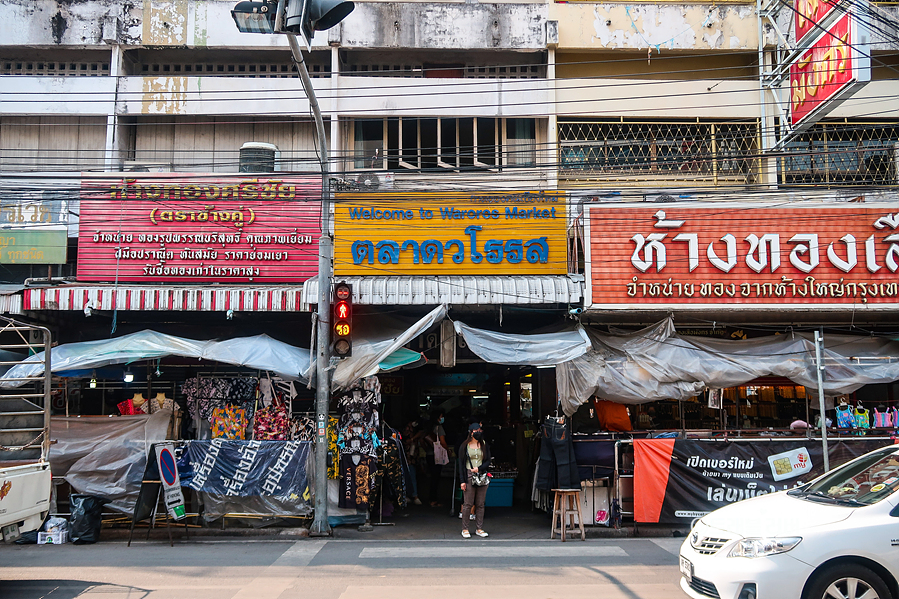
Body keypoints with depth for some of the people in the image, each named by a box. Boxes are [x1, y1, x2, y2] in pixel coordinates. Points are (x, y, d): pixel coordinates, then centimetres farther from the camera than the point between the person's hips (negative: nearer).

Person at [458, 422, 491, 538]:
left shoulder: (484, 445, 11)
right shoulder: (464, 446, 2)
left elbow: (488, 461, 8)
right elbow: (460, 463, 1)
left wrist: (479, 468, -12)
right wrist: (462, 481, -6)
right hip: (469, 476, -3)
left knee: (480, 504, 4)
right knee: (467, 504, -4)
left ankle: (479, 529, 11)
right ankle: (465, 529, 4)